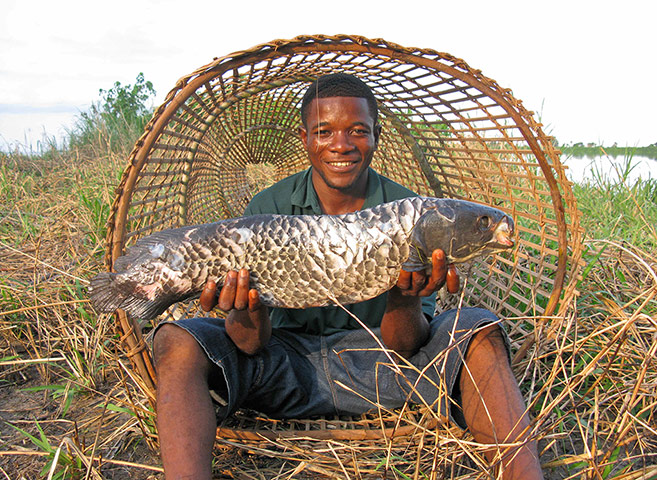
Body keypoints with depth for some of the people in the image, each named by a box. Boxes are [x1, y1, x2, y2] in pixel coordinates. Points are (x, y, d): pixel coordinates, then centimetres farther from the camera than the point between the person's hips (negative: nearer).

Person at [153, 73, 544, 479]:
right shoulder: (269, 210, -7)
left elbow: (403, 347, -11)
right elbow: (252, 345, -11)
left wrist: (407, 298, -34)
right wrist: (247, 311, -36)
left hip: (375, 360, 1)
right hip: (289, 361, 1)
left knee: (480, 334, -23)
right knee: (180, 343, -24)